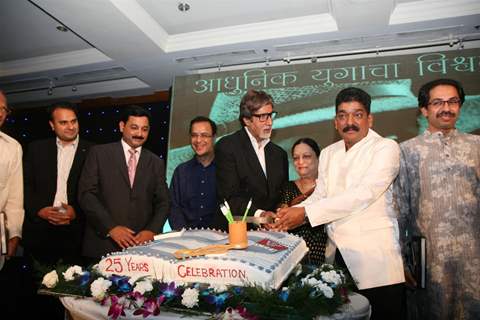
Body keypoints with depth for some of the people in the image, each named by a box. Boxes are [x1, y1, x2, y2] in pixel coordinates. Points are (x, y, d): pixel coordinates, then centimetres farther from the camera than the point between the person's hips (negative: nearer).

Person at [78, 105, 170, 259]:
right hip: (103, 244, -2)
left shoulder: (156, 163, 10)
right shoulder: (99, 153, 2)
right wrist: (111, 228, -12)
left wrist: (151, 231, -8)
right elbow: (86, 194, -4)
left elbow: (163, 203, 9)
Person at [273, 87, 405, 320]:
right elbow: (319, 196, 10)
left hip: (374, 255, -5)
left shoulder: (386, 148, -7)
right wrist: (289, 216, -10)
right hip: (338, 254, 5)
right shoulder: (328, 154, 13)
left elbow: (363, 194, -19)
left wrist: (306, 213, -20)